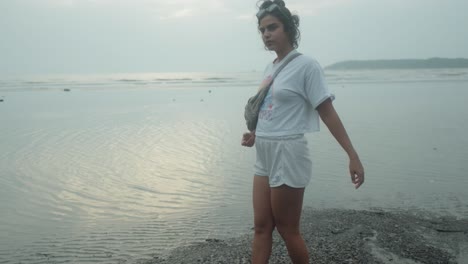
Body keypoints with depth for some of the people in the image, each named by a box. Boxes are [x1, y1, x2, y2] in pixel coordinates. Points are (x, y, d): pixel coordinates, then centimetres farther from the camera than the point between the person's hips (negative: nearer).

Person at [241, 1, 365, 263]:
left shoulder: (306, 65, -9)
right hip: (265, 156, 8)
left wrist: (353, 156, -16)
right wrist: (256, 134, 5)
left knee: (287, 229, 5)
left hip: (289, 154, -7)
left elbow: (327, 113, -13)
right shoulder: (270, 67, 12)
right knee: (261, 226, 11)